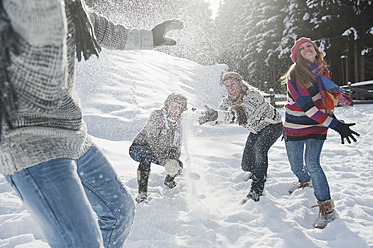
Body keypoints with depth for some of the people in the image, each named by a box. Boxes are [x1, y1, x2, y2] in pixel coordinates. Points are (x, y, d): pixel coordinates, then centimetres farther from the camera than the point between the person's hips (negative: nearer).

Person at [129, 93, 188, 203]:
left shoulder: (178, 122, -3)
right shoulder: (156, 115, -22)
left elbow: (176, 146, -2)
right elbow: (152, 140, -31)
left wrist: (173, 160, -24)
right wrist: (164, 161, -40)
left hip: (161, 153, 6)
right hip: (138, 148, -6)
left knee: (178, 165, -10)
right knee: (146, 156, -39)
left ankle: (169, 181, 24)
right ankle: (142, 192, -34)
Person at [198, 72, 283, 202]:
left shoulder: (252, 95, -36)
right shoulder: (227, 101, -13)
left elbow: (242, 113, -55)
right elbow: (216, 117, -24)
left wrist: (218, 115, -70)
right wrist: (208, 117, -49)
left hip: (273, 125, -7)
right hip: (256, 130, 7)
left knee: (259, 148, -34)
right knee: (246, 166, 3)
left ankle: (256, 191, -25)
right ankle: (259, 174, 38)